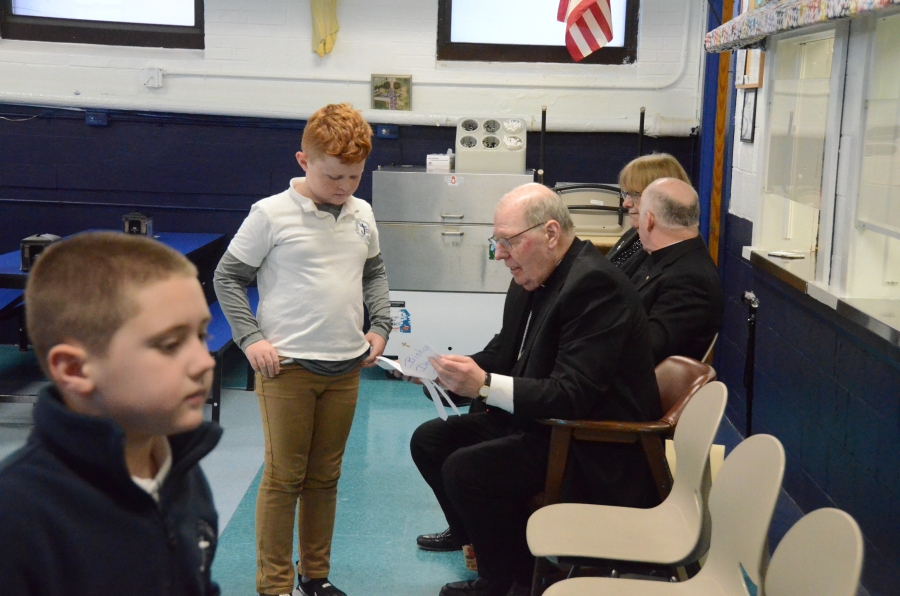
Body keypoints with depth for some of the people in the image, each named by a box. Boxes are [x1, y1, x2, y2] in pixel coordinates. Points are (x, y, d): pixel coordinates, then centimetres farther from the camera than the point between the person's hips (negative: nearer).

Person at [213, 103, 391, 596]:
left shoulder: (361, 215, 6)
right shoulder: (272, 214, -9)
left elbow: (375, 272, 22)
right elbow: (227, 277, -2)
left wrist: (379, 325, 9)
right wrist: (250, 339, -10)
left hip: (346, 367, 5)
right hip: (287, 366, -5)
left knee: (324, 477, 15)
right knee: (284, 477, 4)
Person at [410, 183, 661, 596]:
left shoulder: (595, 284, -23)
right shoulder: (533, 278, 4)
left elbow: (573, 395, -28)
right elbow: (506, 350, 15)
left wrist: (485, 385, -31)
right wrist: (465, 369, -5)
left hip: (592, 446, -10)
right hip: (538, 419, 10)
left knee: (465, 470, -23)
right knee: (429, 440, 7)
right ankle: (486, 544, 20)